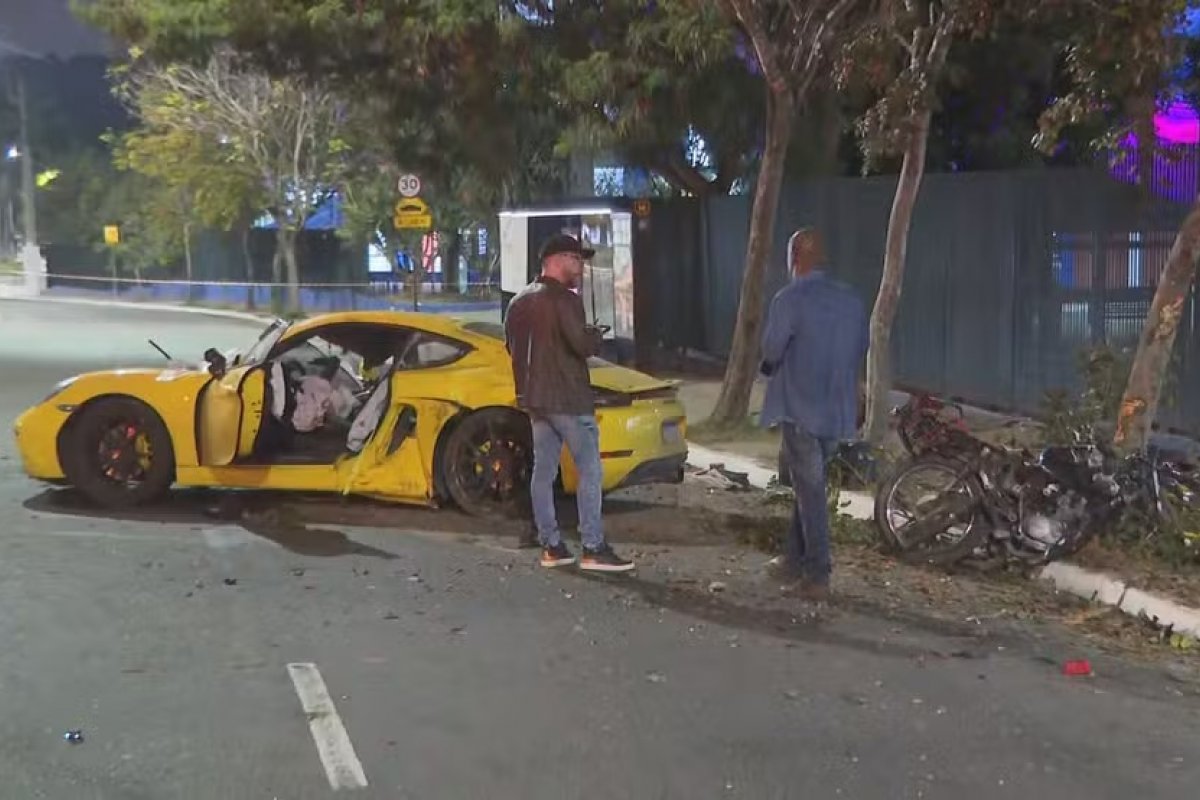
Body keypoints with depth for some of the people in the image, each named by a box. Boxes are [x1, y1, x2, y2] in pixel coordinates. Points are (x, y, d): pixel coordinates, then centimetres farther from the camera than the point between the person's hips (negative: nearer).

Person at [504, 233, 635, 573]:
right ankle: (593, 549, -5)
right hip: (568, 399, -9)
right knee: (589, 472, -4)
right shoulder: (564, 299, -15)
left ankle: (551, 546, 12)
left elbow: (512, 347, 20)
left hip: (535, 398, 9)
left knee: (543, 471, 9)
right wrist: (595, 335, -1)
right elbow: (584, 345, -22)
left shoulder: (519, 302, 13)